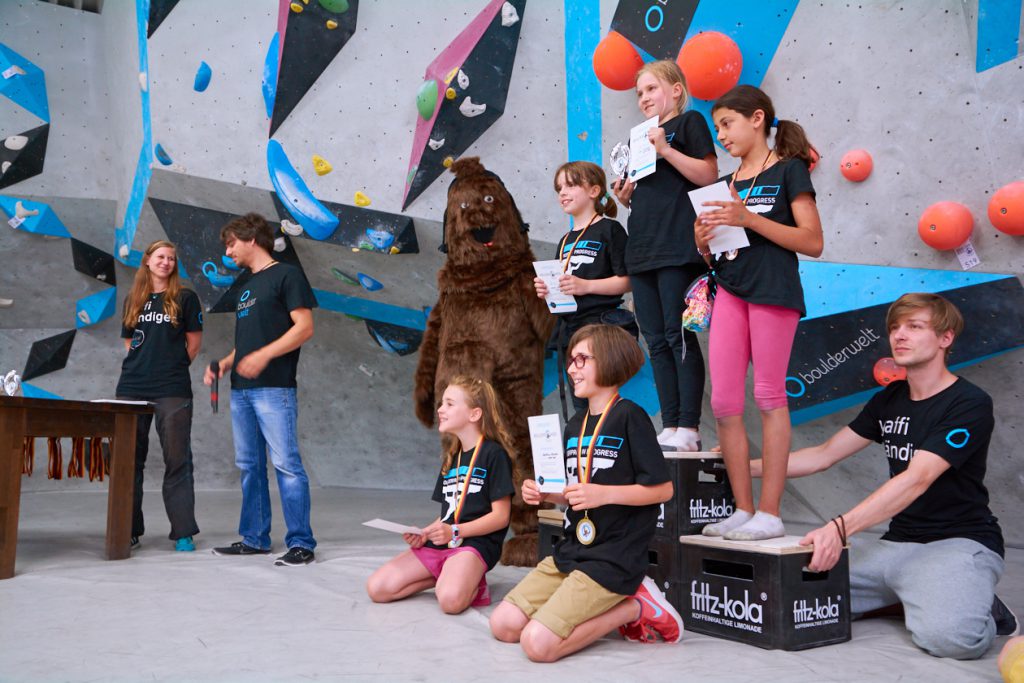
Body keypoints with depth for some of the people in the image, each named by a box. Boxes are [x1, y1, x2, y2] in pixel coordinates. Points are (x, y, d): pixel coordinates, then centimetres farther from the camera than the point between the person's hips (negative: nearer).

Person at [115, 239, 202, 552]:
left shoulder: (185, 298, 3)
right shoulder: (132, 300, 14)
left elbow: (194, 341, 4)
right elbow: (129, 341, 19)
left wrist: (175, 368, 5)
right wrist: (139, 367, 9)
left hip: (172, 391, -4)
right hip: (131, 387, 4)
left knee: (177, 460, -2)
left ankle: (183, 532, 3)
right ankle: (128, 529, 18)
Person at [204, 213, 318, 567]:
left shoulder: (286, 275, -2)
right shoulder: (246, 287, 23)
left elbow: (305, 328, -11)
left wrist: (263, 355, -20)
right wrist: (225, 363, 10)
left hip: (274, 388, -9)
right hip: (241, 390, 9)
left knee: (286, 464, -9)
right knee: (249, 465, 11)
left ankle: (301, 543, -6)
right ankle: (254, 538, 19)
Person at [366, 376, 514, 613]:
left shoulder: (494, 454, -6)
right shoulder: (451, 458, 20)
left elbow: (501, 516, -10)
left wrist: (455, 531, -17)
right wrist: (423, 532, 0)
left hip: (475, 542, -7)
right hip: (439, 541, 8)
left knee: (450, 599, -36)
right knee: (377, 588, -9)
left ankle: (473, 583, -3)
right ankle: (446, 576, 5)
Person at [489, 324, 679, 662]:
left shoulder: (630, 417, -10)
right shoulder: (574, 425, 14)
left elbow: (662, 489, -13)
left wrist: (603, 493, -22)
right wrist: (544, 494, 1)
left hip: (613, 558, -9)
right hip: (572, 549, 9)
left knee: (538, 643, -20)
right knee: (503, 625, 1)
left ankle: (635, 607, -1)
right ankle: (611, 605, 8)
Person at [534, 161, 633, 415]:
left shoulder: (609, 229, -3)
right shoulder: (565, 241, 21)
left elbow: (626, 281, -11)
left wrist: (585, 285, -21)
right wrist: (546, 290, 5)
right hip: (568, 331, 8)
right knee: (579, 406, 10)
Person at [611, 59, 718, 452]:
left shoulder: (689, 122, 4)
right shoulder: (641, 138, 24)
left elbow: (708, 174, -9)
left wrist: (665, 149, -14)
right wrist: (625, 195, 6)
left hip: (677, 250, -8)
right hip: (641, 251, 8)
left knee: (679, 337, -10)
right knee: (657, 342, 5)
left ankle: (688, 430, -7)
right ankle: (670, 428, 8)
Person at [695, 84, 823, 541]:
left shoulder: (788, 170, 1)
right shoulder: (726, 185, 19)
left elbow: (813, 243, -8)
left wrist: (749, 219, -15)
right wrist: (703, 242, -2)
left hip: (773, 292, -6)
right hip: (729, 292, 6)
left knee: (769, 397, -2)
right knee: (723, 402, 1)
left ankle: (769, 513, 5)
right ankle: (743, 510, 11)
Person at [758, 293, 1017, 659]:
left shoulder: (970, 404, -11)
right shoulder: (890, 399, 12)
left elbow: (916, 479, -24)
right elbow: (824, 455, 14)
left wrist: (841, 528, -35)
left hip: (960, 543, -6)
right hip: (898, 542, 7)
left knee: (946, 635, -36)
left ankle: (983, 611, 1)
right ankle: (908, 598, 9)